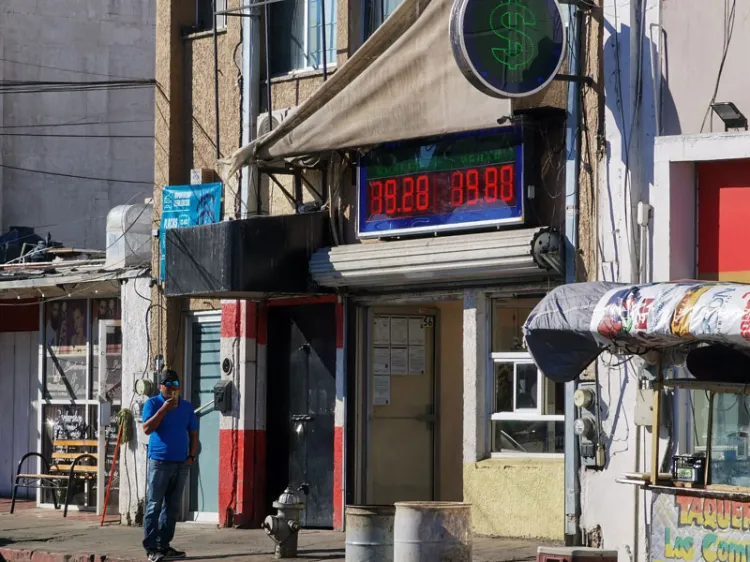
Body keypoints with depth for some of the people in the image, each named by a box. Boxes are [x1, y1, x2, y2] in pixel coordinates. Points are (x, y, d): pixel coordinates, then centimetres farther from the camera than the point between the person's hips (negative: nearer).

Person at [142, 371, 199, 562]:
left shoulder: (186, 407, 13)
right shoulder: (153, 403, -1)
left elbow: (193, 433, 16)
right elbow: (147, 429, -13)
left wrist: (192, 455, 4)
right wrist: (163, 410, -19)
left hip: (182, 464, 5)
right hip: (159, 462, -5)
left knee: (172, 507, 8)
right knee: (154, 506, -6)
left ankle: (164, 546, 14)